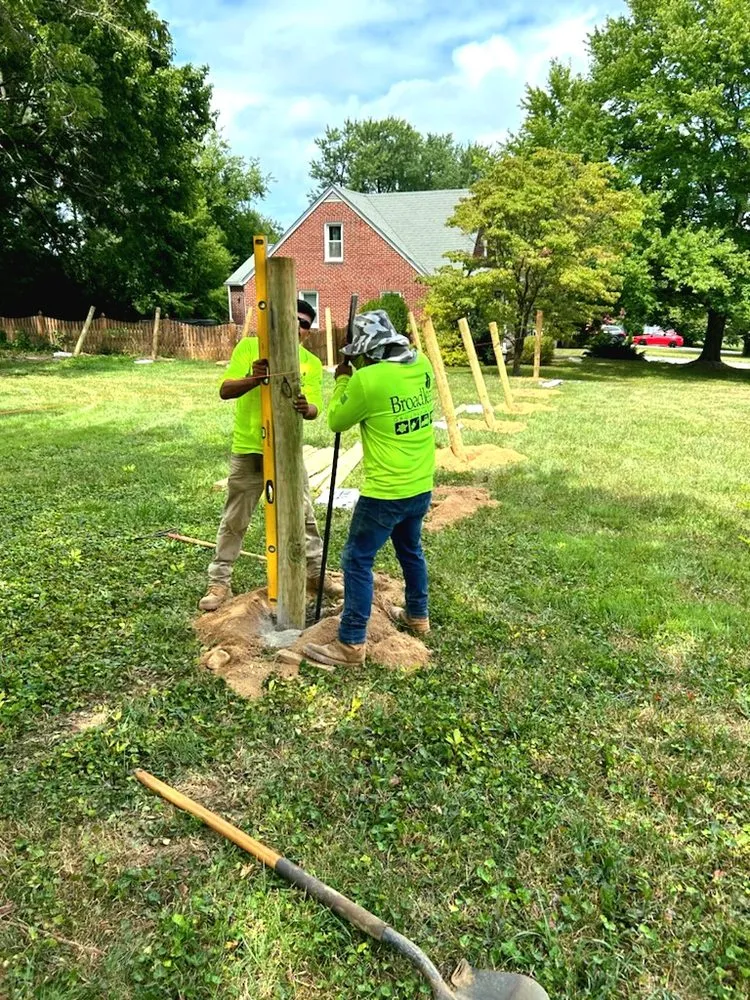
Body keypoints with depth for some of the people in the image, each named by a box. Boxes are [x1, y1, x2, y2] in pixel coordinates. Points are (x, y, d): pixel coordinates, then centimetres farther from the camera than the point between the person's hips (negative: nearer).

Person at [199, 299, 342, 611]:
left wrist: (305, 408, -34)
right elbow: (225, 391, -14)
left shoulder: (311, 362, 0)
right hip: (248, 450, -2)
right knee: (234, 521, 8)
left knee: (305, 516, 12)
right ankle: (219, 582, 22)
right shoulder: (248, 347, -5)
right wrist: (254, 379, -32)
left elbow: (314, 409, -10)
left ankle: (316, 574, 30)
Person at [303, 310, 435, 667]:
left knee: (357, 561, 3)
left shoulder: (367, 380, -21)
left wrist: (343, 379, 8)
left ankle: (351, 644, 9)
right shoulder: (422, 365, -1)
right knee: (410, 549, 26)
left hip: (386, 492, -7)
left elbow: (337, 421, -4)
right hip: (421, 486, 8)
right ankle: (417, 616, 42)